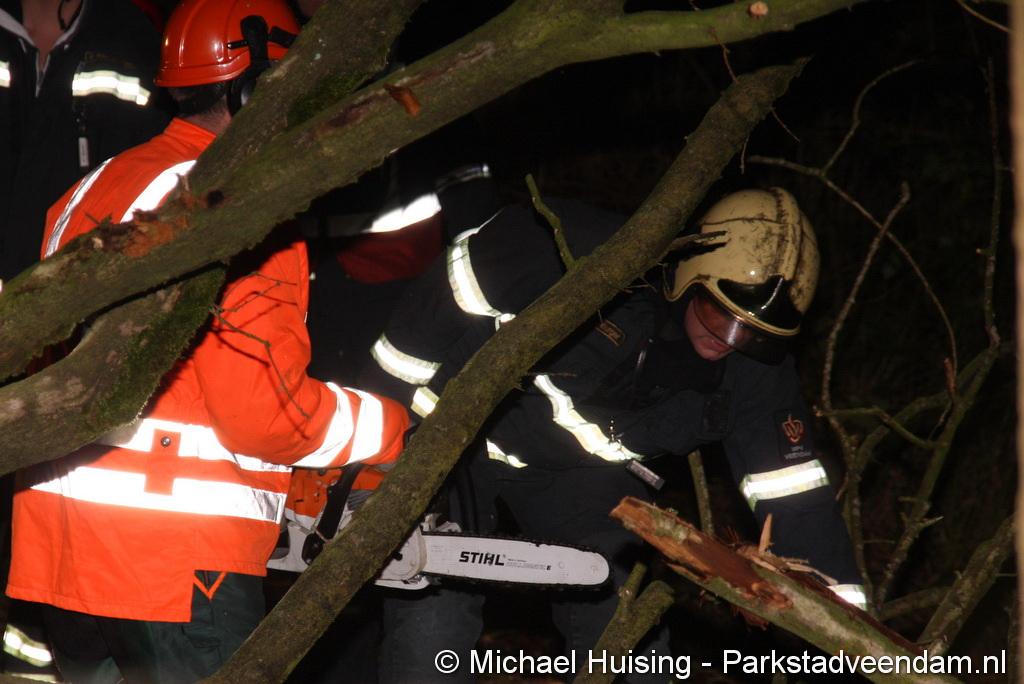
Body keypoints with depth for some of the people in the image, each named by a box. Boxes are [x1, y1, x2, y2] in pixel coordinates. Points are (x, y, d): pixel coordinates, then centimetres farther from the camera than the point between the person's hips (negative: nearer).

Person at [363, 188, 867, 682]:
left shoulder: (755, 368, -20)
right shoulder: (583, 255, -34)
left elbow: (793, 494, -14)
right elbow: (439, 305, -24)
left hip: (582, 469, 5)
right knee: (434, 617, -17)